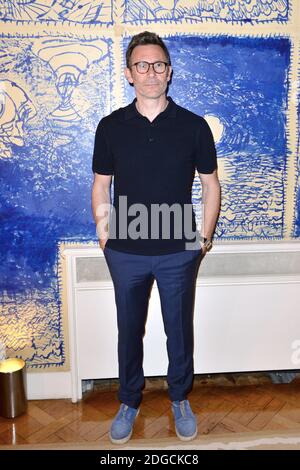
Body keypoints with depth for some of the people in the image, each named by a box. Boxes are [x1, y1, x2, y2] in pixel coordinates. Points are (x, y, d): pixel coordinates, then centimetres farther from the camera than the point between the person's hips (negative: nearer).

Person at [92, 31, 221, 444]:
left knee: (179, 329, 14)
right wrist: (104, 234, 1)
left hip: (179, 252, 0)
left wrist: (205, 236, -1)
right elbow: (101, 184, 6)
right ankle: (129, 402, 38)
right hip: (126, 253, 1)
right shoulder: (110, 127, 0)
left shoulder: (194, 126, -2)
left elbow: (210, 183, 3)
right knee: (129, 330, 15)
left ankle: (180, 399, 40)